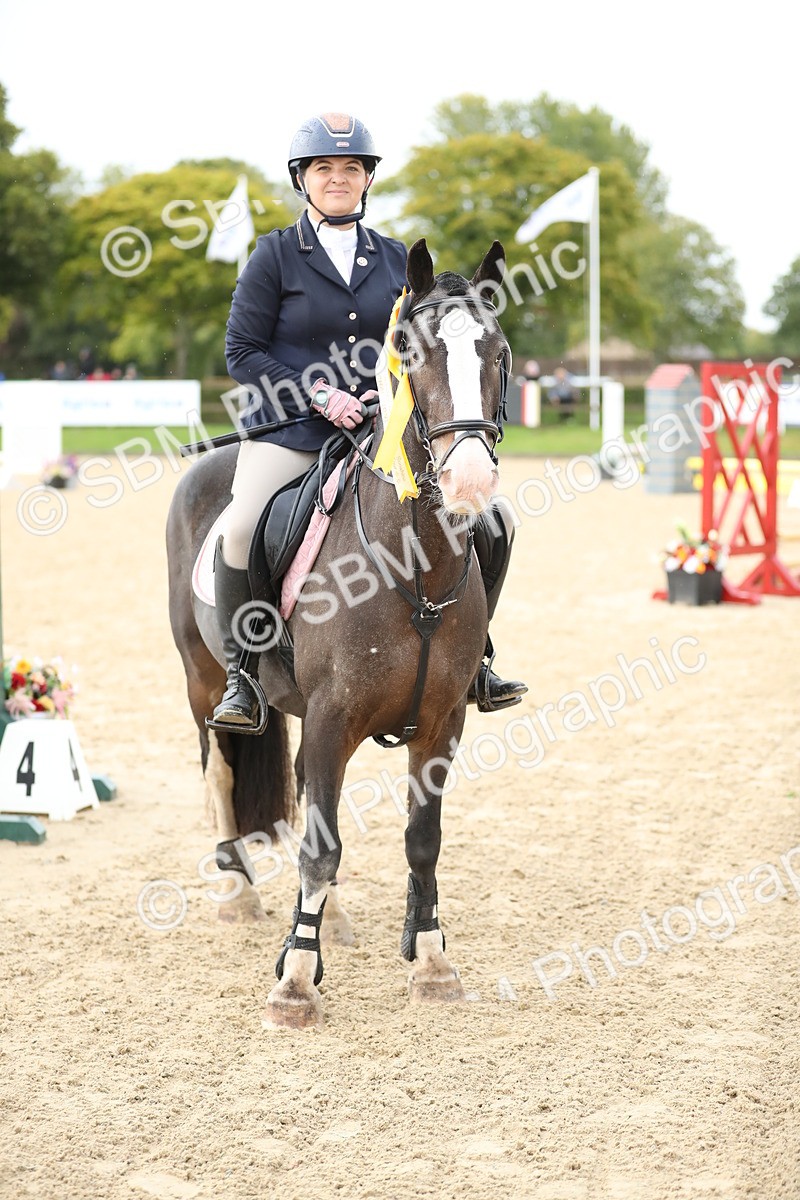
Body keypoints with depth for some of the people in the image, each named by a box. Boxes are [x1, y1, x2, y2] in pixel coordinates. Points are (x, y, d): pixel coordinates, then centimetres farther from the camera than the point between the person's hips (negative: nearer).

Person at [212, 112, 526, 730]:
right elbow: (243, 352, -3)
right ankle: (242, 675, -12)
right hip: (289, 425, -3)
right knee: (242, 526, -29)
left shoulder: (396, 258, 12)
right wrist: (319, 395, -14)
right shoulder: (276, 254, 1)